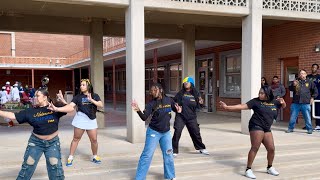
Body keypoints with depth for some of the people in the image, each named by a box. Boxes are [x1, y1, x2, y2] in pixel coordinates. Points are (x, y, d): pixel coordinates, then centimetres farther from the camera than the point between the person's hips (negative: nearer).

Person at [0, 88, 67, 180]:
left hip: (53, 142, -1)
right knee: (28, 165, 9)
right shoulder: (31, 111, -6)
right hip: (36, 142, 2)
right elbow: (13, 116, -5)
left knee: (55, 166, 2)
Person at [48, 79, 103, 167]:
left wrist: (91, 100, -20)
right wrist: (63, 100, -22)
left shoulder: (95, 96, 3)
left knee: (94, 140, 3)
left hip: (91, 120, 1)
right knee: (76, 138, 5)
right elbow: (70, 107, -9)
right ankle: (70, 157, 16)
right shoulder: (78, 97, 0)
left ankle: (95, 156, 24)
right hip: (80, 119, -1)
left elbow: (101, 105, -9)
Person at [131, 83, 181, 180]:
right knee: (147, 155, -3)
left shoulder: (169, 100, -3)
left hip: (166, 132, 3)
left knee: (168, 155, 12)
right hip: (153, 132, -3)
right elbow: (144, 117, -18)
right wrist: (138, 110, -37)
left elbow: (176, 109, 13)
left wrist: (178, 110, -10)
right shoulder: (151, 104, -11)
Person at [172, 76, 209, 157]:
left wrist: (200, 103, -15)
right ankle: (174, 151, 1)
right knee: (177, 132, -10)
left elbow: (197, 106, 5)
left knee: (196, 132, 10)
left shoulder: (195, 94, 2)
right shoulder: (180, 93, -1)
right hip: (180, 116, -1)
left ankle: (201, 148, 31)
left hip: (191, 117, 1)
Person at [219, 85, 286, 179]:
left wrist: (282, 102, 2)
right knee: (255, 148, -13)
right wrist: (227, 107, -18)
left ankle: (270, 168, 31)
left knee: (271, 149, 8)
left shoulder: (274, 102, 9)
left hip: (267, 129, 6)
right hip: (256, 126, -5)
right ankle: (248, 169, -6)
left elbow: (283, 106, 28)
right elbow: (242, 106, -11)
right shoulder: (256, 101, -5)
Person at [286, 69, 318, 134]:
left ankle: (309, 129, 17)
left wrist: (312, 97, 7)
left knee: (307, 117, 3)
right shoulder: (296, 81, 6)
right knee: (293, 117, 8)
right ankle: (290, 128, 21)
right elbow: (290, 88, -2)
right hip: (295, 103, 1)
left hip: (306, 104, -1)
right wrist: (293, 85, -20)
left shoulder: (309, 82, 6)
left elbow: (315, 91, 15)